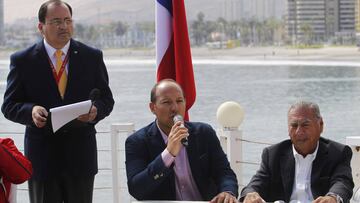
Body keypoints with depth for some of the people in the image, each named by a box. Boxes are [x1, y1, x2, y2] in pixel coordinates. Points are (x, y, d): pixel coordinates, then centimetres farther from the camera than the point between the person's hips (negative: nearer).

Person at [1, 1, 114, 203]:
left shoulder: (92, 57, 5)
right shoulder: (23, 60, 0)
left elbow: (106, 99, 8)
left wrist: (95, 110, -15)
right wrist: (30, 111, -21)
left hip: (81, 155, 1)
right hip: (42, 154, -1)